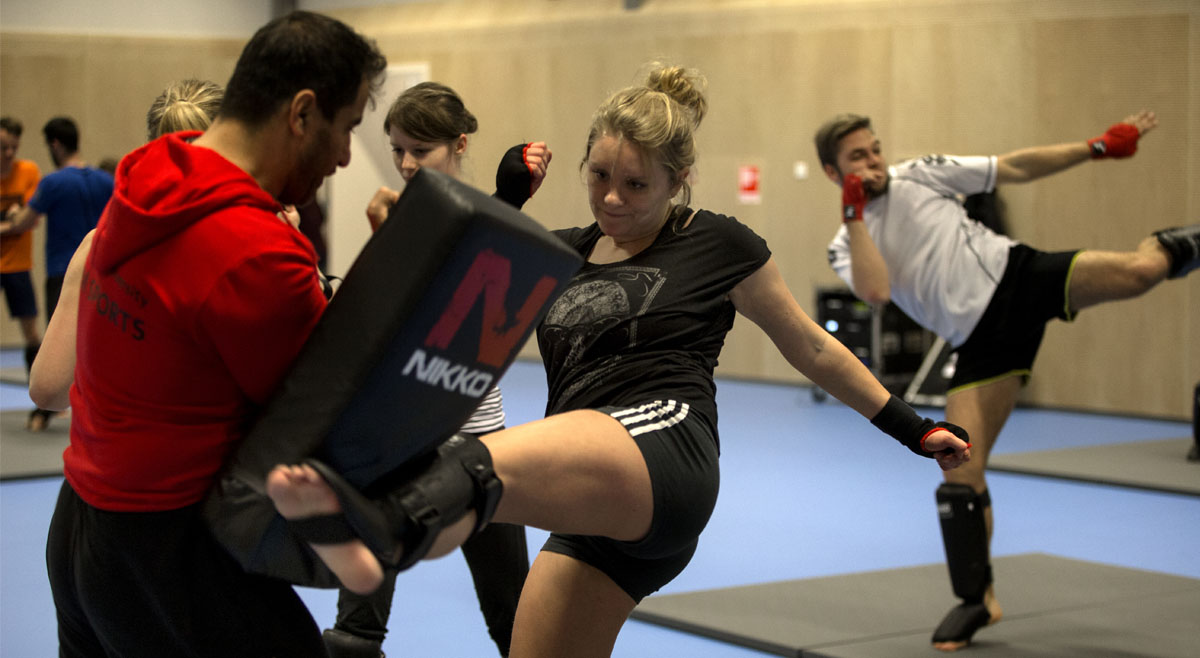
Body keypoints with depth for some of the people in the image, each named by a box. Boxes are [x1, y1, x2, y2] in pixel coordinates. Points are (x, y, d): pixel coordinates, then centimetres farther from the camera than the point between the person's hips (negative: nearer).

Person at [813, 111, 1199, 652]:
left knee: (1138, 271, -23)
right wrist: (855, 213, -15)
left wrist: (1100, 146, 5)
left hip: (1019, 276, 0)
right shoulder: (845, 246, 5)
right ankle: (978, 601, 12)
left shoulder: (918, 175, 7)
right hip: (983, 339, 0)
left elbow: (1015, 167, 9)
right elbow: (876, 291, -18)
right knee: (960, 470, -7)